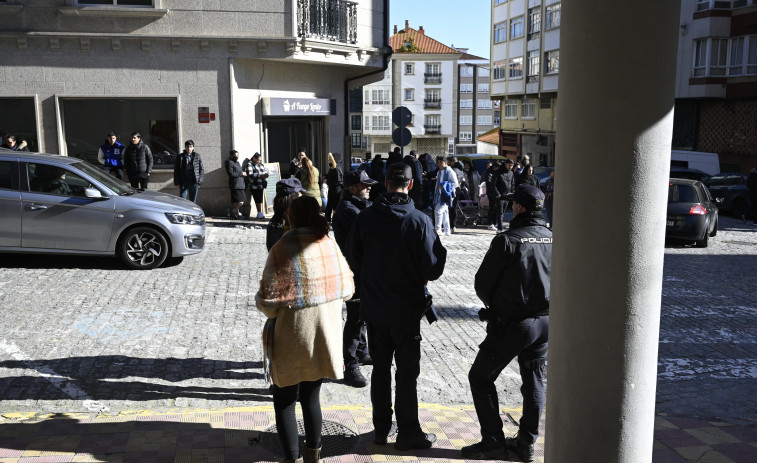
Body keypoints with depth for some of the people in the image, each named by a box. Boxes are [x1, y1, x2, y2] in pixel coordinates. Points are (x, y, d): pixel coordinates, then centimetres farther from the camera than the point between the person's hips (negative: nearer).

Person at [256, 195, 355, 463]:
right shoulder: (330, 245, -3)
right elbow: (347, 289, 4)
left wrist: (271, 312, 3)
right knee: (311, 397, 22)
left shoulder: (282, 250, -18)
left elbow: (268, 301, -19)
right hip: (325, 337, 5)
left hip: (292, 340, -5)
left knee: (285, 402, 12)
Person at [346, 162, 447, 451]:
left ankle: (382, 428, 27)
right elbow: (432, 269, -16)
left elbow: (353, 262, -1)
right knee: (407, 372, 9)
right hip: (407, 310, -3)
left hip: (373, 308, 3)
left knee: (380, 368, 16)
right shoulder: (419, 221, -17)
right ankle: (408, 433, 18)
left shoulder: (365, 218, -8)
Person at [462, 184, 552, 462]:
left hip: (511, 324, -6)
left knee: (480, 378, 8)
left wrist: (494, 305, 11)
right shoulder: (553, 239, 0)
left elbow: (482, 284, -8)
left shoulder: (506, 241, -15)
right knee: (534, 382, 18)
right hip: (545, 322, 6)